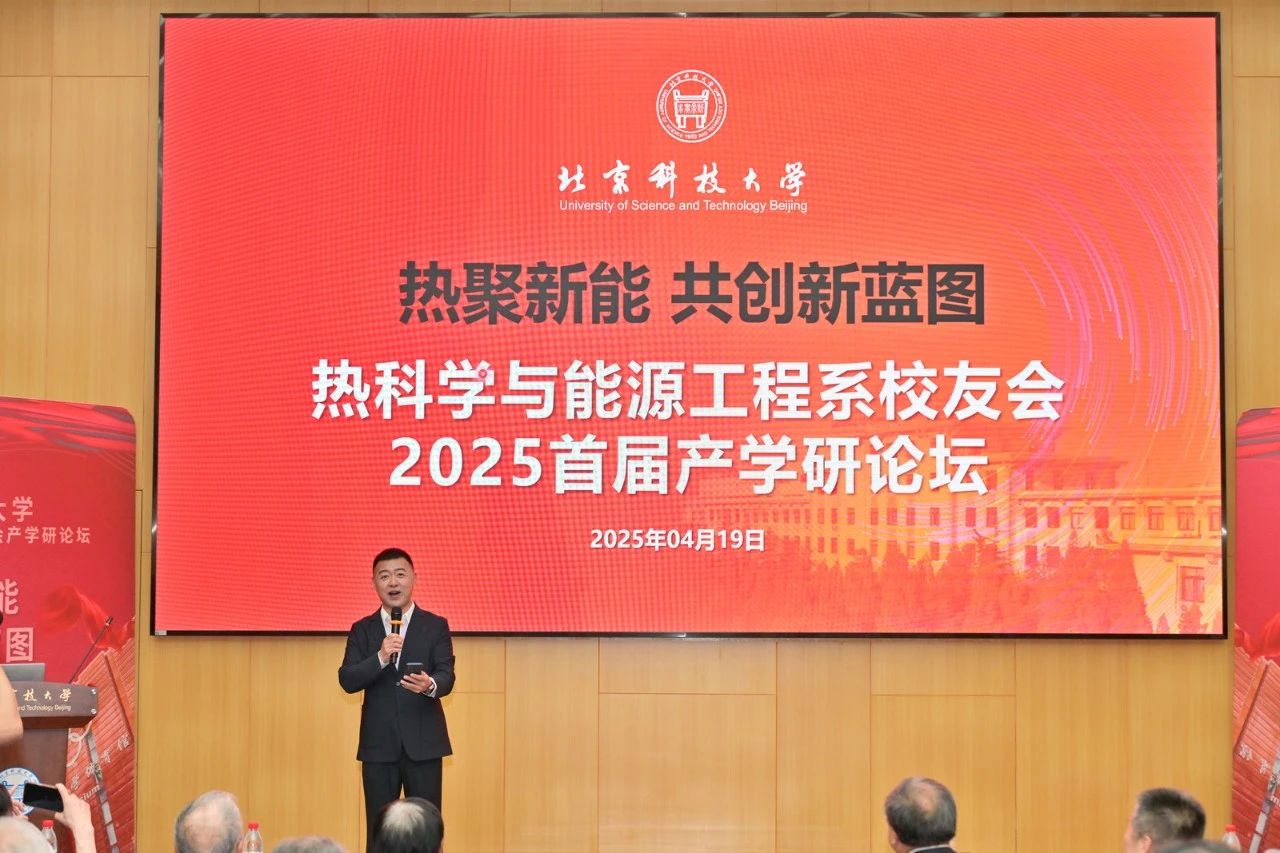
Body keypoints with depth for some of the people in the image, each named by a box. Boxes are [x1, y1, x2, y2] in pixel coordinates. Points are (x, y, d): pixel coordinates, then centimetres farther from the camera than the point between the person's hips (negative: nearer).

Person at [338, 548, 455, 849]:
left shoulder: (435, 626, 2)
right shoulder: (362, 630, 7)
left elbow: (447, 676, -9)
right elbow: (347, 680, -4)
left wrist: (430, 685, -32)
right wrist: (380, 658, -21)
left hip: (423, 743, -1)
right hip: (378, 745, 2)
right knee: (378, 832, 6)